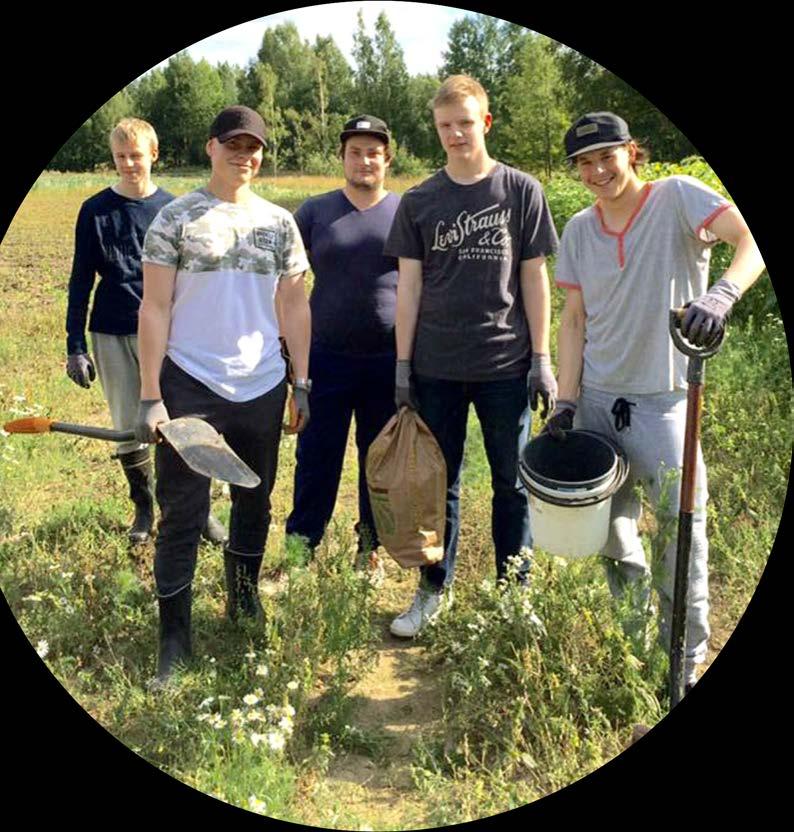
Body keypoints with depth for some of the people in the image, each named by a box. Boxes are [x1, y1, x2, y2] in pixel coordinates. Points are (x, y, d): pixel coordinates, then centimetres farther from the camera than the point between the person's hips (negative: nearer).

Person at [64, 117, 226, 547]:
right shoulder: (96, 210, 2)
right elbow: (81, 280, 3)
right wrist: (75, 344, -1)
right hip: (112, 335, 1)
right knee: (128, 428, 8)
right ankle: (143, 507, 25)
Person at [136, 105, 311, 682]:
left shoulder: (279, 223, 9)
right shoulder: (176, 219, -1)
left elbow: (295, 307, 11)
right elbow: (155, 309, -5)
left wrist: (304, 383, 6)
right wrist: (150, 396, -10)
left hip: (262, 387, 4)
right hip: (190, 385, -3)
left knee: (255, 503, 16)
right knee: (182, 516, 0)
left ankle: (244, 602, 37)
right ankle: (174, 638, 13)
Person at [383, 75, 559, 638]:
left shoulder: (521, 191, 2)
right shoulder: (419, 202, 6)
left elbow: (534, 278, 2)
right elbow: (409, 285, 5)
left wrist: (542, 359, -2)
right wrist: (402, 365, 2)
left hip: (504, 363, -1)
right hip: (436, 367, 1)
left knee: (512, 482, 7)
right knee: (438, 481, 10)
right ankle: (434, 590, 25)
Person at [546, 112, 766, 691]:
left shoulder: (676, 198, -6)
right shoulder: (579, 231, 8)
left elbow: (752, 238, -21)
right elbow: (575, 319, 8)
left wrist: (722, 294, -40)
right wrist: (566, 402, 0)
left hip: (661, 400, -4)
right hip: (595, 400, 5)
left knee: (681, 524, -2)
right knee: (607, 522, 13)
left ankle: (685, 663, 17)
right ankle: (636, 633, 37)